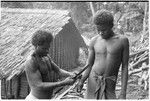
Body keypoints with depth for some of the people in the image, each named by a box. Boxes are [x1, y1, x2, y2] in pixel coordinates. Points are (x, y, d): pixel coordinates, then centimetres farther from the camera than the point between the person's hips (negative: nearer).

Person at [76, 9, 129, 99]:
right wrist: (81, 81, -15)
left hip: (109, 85, -2)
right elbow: (89, 65, 4)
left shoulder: (123, 40, -6)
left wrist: (123, 92, -10)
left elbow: (125, 67, -4)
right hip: (93, 81, 2)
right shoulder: (94, 41, 0)